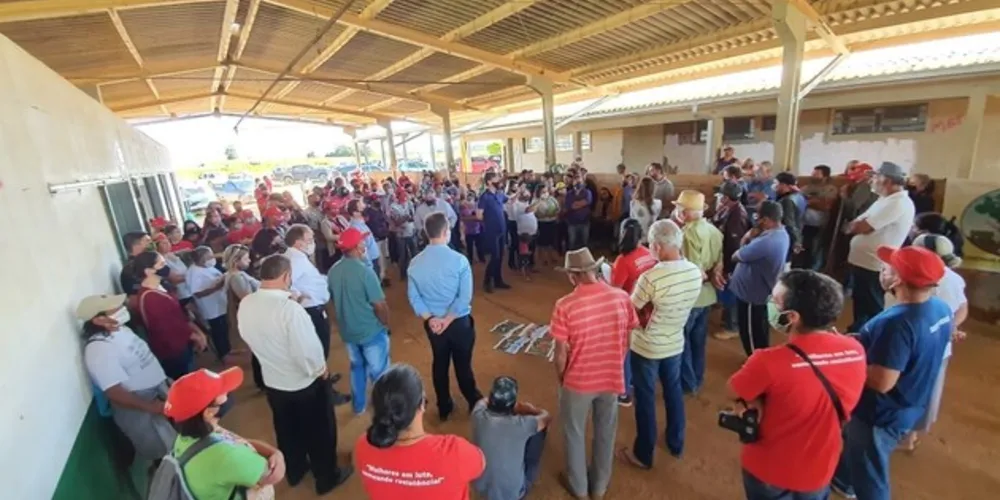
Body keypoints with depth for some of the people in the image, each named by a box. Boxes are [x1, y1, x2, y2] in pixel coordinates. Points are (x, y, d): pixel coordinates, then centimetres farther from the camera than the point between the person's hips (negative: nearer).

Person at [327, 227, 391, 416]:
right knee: (378, 371, 12)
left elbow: (333, 300, 8)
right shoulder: (364, 270, -26)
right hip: (371, 330, -6)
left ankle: (358, 405, 41)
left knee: (357, 366, 25)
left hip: (347, 330, 6)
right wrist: (386, 324, -4)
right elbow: (380, 305, -23)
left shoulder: (333, 271, -5)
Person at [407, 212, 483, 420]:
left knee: (440, 363, 21)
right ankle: (474, 403, 39)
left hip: (432, 323, 3)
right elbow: (465, 298, -22)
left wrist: (429, 318, -8)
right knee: (463, 363, 16)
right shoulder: (459, 260, -20)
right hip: (459, 321, -3)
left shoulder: (415, 262, -8)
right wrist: (447, 319, -14)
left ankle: (444, 407, 39)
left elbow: (413, 296, -6)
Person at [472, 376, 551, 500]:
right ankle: (529, 478, 28)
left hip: (481, 488, 4)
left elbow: (484, 400, 9)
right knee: (539, 429, 7)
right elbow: (547, 417, -5)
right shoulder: (520, 424, -28)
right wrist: (529, 409, 12)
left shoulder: (479, 415, -19)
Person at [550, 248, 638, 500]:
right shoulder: (622, 297, -13)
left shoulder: (565, 305, -24)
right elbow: (626, 341, -1)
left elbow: (561, 352, -16)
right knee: (605, 433, 25)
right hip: (612, 379, 4)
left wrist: (560, 378, 3)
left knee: (574, 433, 22)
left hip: (578, 382, -3)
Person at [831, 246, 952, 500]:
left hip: (881, 414, -9)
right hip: (908, 406, 9)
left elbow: (881, 382, -31)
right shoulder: (941, 308, -5)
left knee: (870, 479, 15)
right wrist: (865, 345, 5)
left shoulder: (897, 323, -35)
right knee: (851, 444, 33)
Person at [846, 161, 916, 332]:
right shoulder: (887, 200, 14)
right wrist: (857, 224, -7)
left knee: (872, 309, 3)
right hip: (862, 260, 10)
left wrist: (854, 225, -2)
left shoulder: (898, 203, -18)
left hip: (873, 264, -10)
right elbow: (858, 224, 15)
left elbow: (863, 227, -23)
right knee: (860, 304, 21)